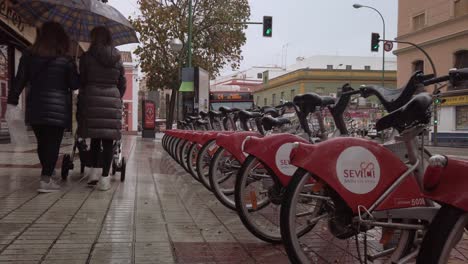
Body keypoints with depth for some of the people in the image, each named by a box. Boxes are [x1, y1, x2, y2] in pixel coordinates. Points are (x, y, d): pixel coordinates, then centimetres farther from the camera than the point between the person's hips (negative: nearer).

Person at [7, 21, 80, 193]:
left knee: (42, 143, 15)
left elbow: (20, 80, 1)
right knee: (53, 144, -1)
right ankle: (45, 180, -8)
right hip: (58, 108, -3)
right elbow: (75, 84, -1)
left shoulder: (29, 56, 4)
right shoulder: (65, 60, -4)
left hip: (35, 107, 3)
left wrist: (12, 99, 4)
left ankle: (47, 177, 25)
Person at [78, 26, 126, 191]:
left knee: (95, 137, 13)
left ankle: (94, 171, 11)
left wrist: (81, 101, 18)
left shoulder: (87, 57, 1)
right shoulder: (117, 59, 10)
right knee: (108, 139, 1)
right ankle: (105, 177, -1)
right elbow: (122, 84, 12)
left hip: (92, 99, -1)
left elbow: (82, 80, 4)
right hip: (112, 100, 1)